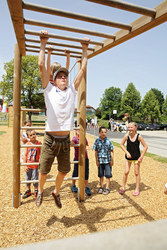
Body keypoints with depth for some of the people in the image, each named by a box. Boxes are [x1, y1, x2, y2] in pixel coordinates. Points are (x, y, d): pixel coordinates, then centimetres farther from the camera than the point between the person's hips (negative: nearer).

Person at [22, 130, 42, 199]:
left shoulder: (39, 143, -6)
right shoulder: (27, 144, -5)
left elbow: (41, 154, 0)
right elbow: (25, 155, -2)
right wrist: (25, 165, -5)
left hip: (35, 165, -2)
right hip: (28, 165, 2)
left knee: (35, 178, 6)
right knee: (27, 178, 14)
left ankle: (36, 190, 28)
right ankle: (28, 191, 34)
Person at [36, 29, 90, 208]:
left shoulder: (72, 90, 10)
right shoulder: (49, 89, 3)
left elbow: (83, 69, 12)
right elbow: (41, 65, -1)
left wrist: (84, 49, 16)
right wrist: (43, 43, 4)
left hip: (65, 140, 3)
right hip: (50, 139, -3)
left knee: (64, 170, 15)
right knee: (43, 170, 9)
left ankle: (56, 192, 43)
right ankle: (40, 191, 40)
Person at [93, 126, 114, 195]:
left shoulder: (108, 141, -6)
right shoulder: (97, 141, -3)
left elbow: (111, 151, -1)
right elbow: (96, 151, 1)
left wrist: (112, 160, -1)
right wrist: (96, 160, 0)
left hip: (107, 161, -2)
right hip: (100, 160, 2)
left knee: (108, 175, 4)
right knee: (101, 175, 14)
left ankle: (107, 188, 19)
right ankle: (101, 187, 29)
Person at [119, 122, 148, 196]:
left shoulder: (139, 136, -15)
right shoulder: (127, 136, -10)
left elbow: (145, 147, -8)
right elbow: (121, 144, 0)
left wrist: (141, 157, -12)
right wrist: (127, 152, -11)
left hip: (136, 157, -1)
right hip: (128, 157, 1)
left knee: (137, 173, 8)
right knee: (126, 172, 3)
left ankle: (137, 189, 24)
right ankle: (123, 187, 21)